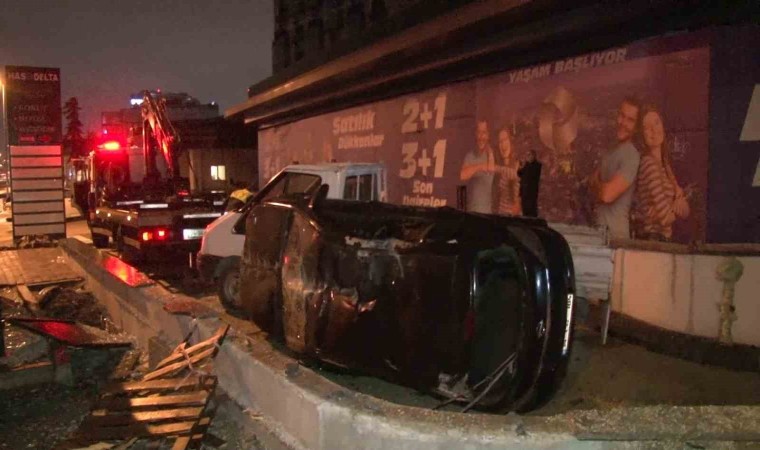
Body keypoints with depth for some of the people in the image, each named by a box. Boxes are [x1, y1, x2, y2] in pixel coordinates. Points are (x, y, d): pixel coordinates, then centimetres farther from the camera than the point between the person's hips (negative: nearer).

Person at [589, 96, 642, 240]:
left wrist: (595, 184, -2)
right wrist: (601, 188, -8)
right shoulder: (610, 153, 12)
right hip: (600, 229, 8)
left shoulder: (632, 156, -16)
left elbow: (607, 194, -22)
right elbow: (592, 183, 13)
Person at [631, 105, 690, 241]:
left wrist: (679, 199, -9)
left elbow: (685, 210, 11)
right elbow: (665, 217, -20)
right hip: (650, 238, -8)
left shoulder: (664, 164, 10)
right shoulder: (648, 163, -16)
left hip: (662, 238, 8)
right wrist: (676, 209, 1)